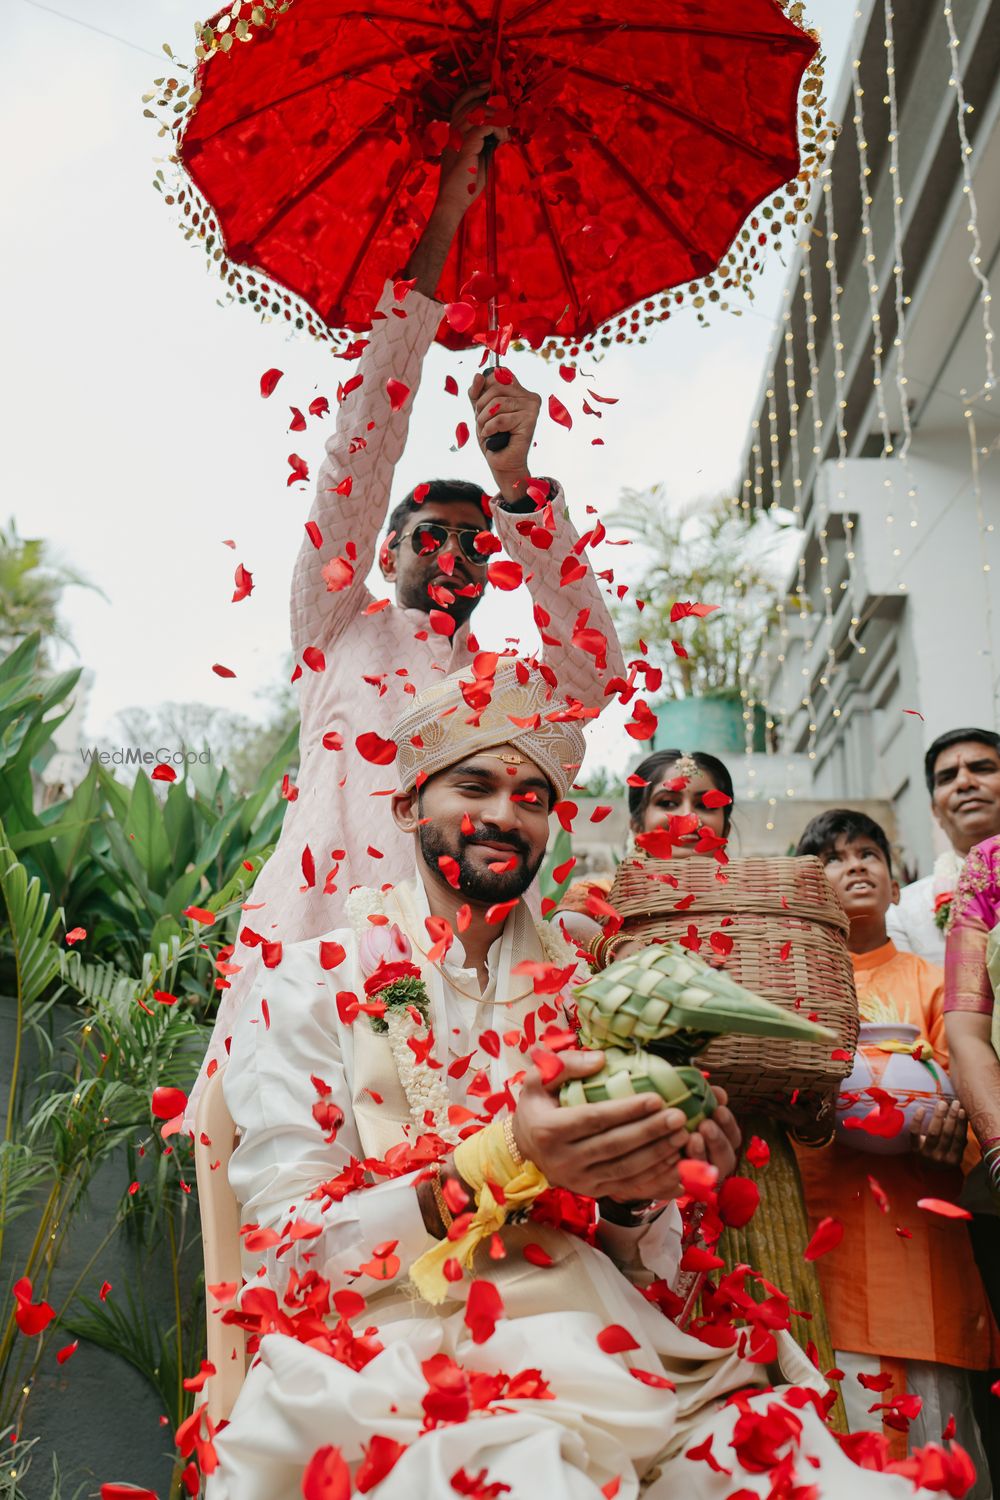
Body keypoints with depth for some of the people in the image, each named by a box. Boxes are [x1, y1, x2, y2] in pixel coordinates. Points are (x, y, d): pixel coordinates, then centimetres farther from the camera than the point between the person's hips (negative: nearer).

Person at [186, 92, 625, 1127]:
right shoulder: (337, 628, 18)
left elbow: (596, 666, 2)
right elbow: (363, 441, 12)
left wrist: (517, 482, -1)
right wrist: (441, 220, 11)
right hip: (315, 927, -1)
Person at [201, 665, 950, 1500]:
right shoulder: (316, 984, 0)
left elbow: (644, 1275, 11)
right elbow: (287, 1251, -8)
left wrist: (634, 1194, -13)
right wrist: (502, 1165, -22)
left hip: (601, 1355, 4)